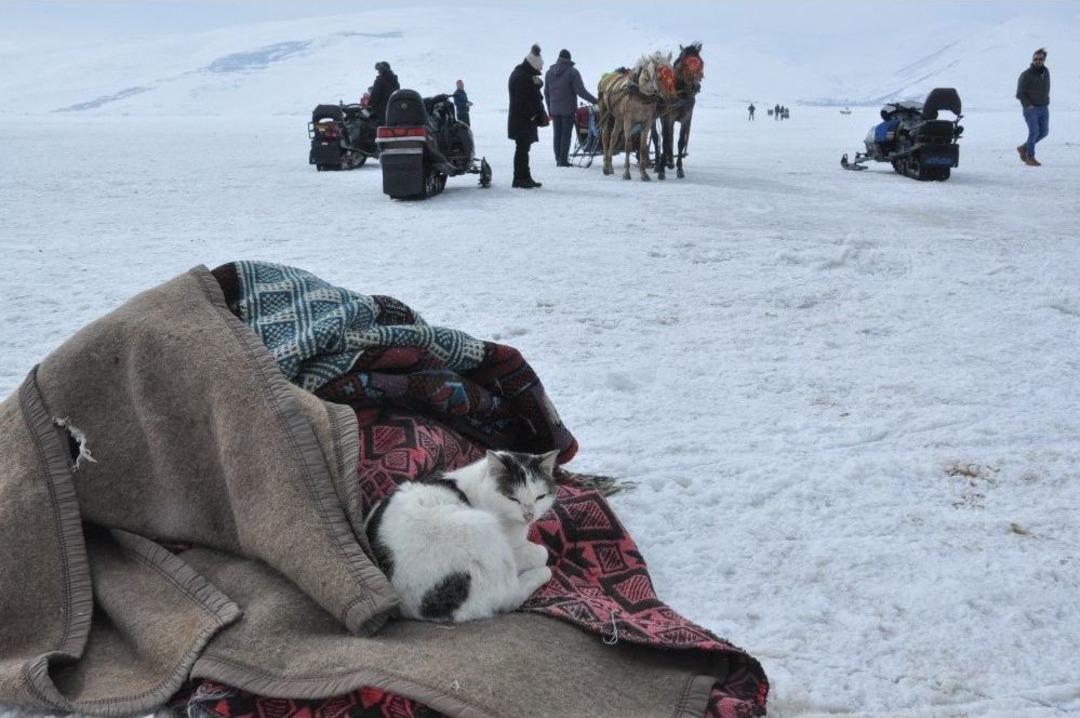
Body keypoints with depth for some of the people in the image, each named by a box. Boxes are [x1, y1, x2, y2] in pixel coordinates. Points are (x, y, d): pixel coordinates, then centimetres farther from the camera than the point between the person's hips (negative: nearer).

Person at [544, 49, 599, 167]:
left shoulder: (549, 72, 7)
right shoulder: (572, 72, -10)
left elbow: (546, 93, 12)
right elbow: (581, 91, -14)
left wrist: (549, 108, 19)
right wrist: (595, 100, -8)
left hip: (554, 109, 5)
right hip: (568, 109, -4)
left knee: (557, 134, 11)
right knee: (566, 134, 1)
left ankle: (558, 159, 13)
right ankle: (563, 160, -1)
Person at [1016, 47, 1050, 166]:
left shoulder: (1046, 72, 7)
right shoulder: (1026, 75, -12)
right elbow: (1020, 93, -11)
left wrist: (1046, 102, 12)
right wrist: (1028, 105, -17)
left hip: (1044, 108, 6)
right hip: (1031, 108, -6)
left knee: (1044, 132, 6)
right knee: (1034, 132, -12)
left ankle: (1024, 148, 24)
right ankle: (1030, 158, -2)